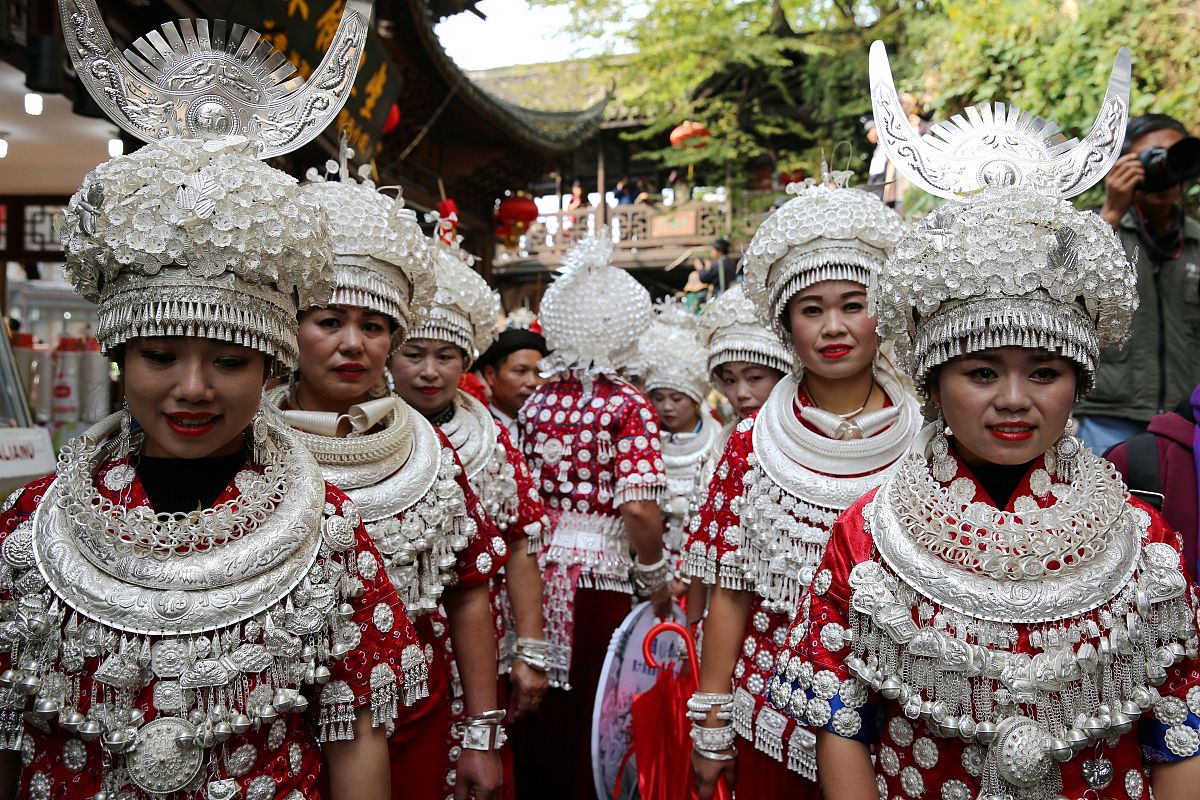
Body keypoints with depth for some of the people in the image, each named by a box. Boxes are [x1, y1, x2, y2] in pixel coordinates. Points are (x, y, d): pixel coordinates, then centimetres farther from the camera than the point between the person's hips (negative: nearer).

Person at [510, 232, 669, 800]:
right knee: (588, 727, 9)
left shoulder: (535, 402, 5)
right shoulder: (627, 407, -9)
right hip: (599, 574, -4)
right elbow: (639, 510, -17)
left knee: (537, 722, 17)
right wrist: (654, 580, -4)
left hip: (533, 567, 5)